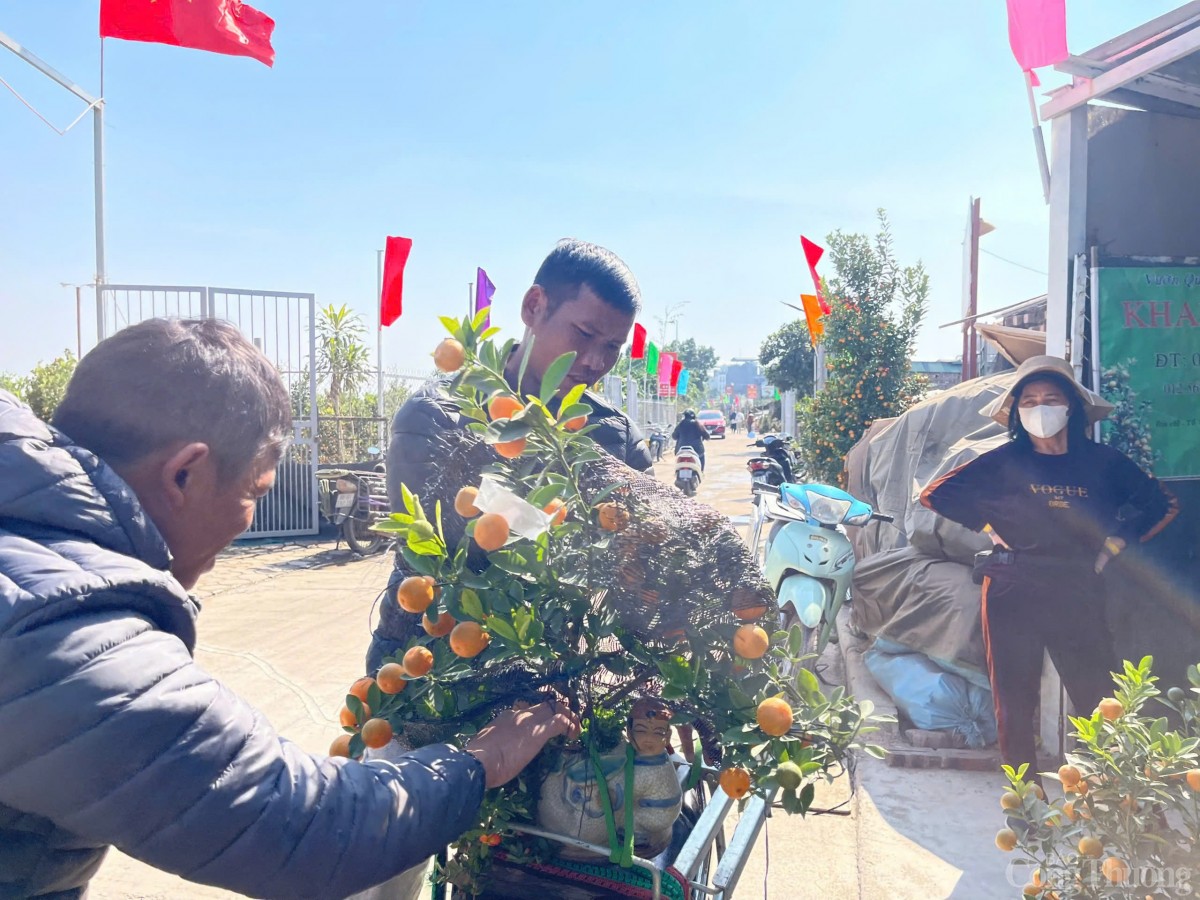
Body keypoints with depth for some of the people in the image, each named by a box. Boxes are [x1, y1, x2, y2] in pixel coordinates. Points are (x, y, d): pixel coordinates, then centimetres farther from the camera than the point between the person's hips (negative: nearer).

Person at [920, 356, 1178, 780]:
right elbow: (937, 493, 5)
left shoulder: (1102, 461, 3)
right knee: (1014, 701, 6)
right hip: (1012, 593, 0)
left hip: (1078, 593, 1)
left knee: (1100, 699, 0)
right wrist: (989, 527, 1)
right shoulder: (1004, 461, 0)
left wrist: (1112, 545, 7)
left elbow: (1161, 504, 15)